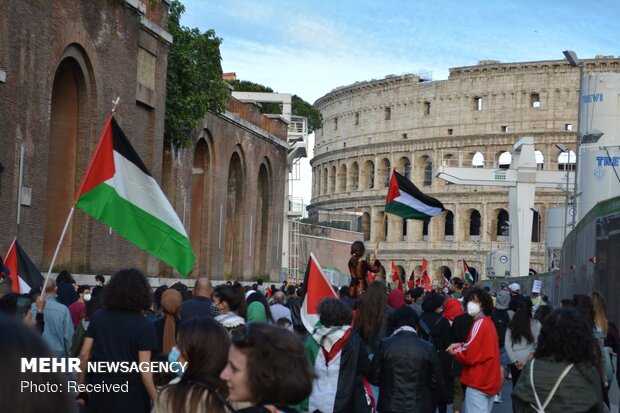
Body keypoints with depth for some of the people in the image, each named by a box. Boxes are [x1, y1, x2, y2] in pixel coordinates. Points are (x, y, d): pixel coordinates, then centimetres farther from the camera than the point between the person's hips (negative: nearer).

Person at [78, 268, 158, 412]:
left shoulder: (98, 317, 4)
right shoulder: (144, 325, -8)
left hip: (100, 394, 4)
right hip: (131, 396, -4)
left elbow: (84, 354, 3)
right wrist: (157, 401, -10)